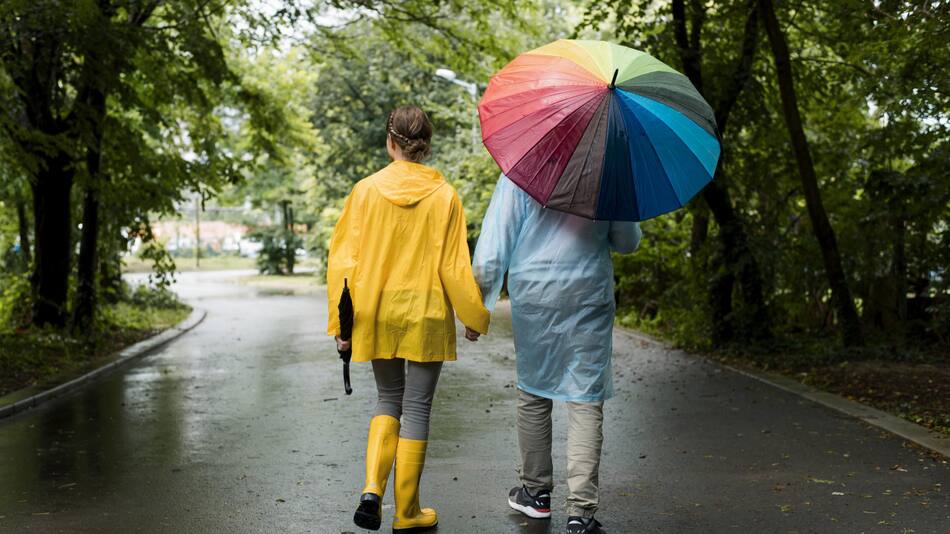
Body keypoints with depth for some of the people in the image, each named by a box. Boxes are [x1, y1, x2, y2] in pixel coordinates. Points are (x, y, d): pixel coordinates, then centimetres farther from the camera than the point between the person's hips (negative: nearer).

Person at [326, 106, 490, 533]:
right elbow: (454, 266, -7)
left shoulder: (365, 190, -3)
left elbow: (343, 258, -2)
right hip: (425, 315, -2)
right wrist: (474, 318, 5)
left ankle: (372, 489, 1)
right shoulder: (443, 196, -7)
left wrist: (341, 322, 5)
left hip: (375, 315, 2)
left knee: (388, 400, 19)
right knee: (416, 408, 8)